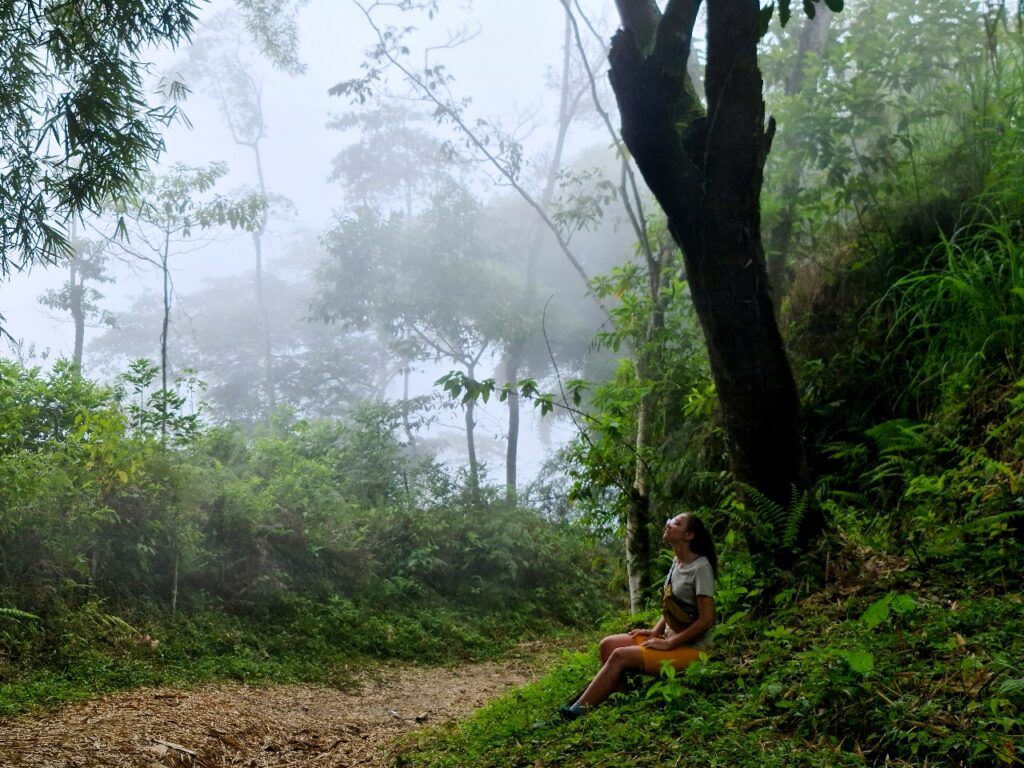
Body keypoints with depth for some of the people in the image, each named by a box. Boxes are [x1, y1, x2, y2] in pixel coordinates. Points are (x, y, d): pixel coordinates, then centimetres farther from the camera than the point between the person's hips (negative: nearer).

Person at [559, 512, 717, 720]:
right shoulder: (677, 562, 9)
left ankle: (577, 712, -17)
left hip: (692, 648, -9)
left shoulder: (700, 567, -16)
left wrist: (669, 644, -18)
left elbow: (706, 619, -20)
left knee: (620, 656, -22)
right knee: (608, 644, -5)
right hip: (671, 638, 9)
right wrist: (655, 632, 3)